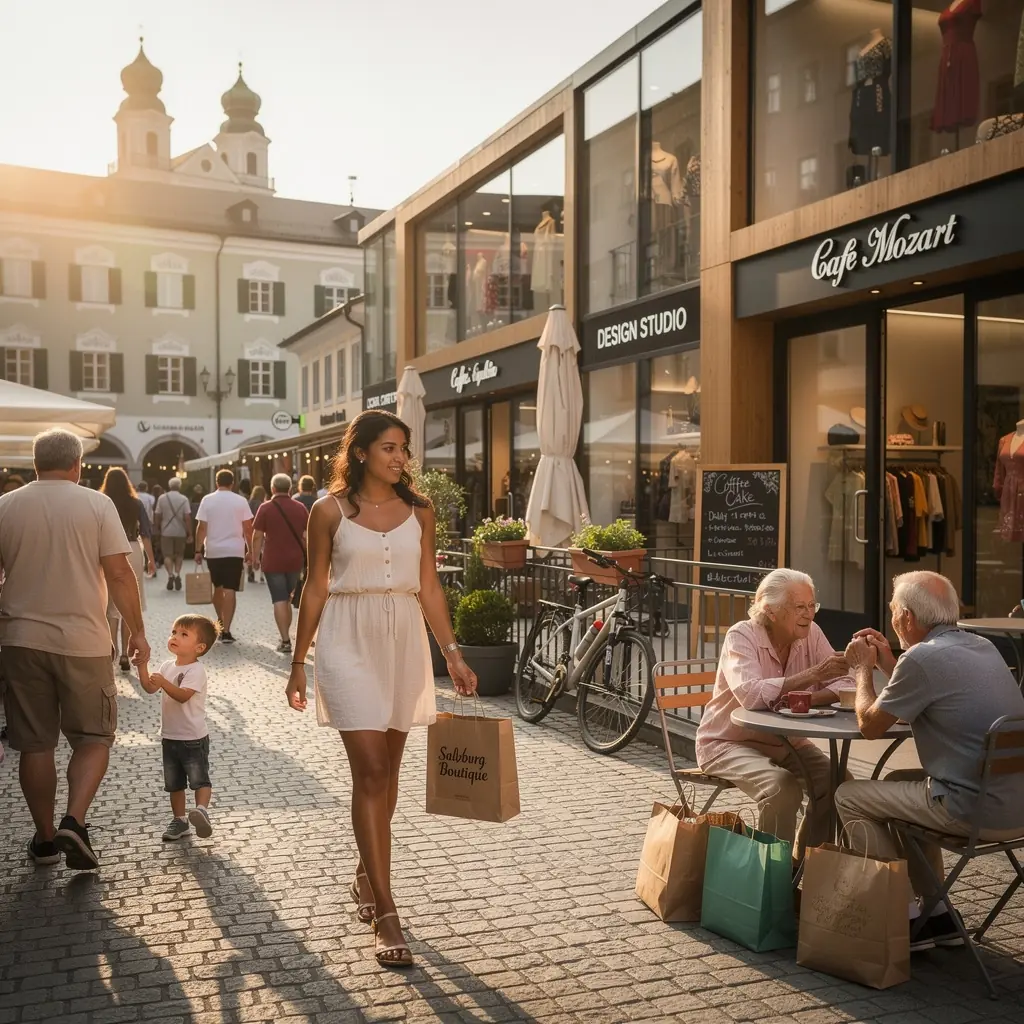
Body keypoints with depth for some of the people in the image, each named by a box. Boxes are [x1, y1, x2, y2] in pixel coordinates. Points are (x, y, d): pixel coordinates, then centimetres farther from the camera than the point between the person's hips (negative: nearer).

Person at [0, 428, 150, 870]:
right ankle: (74, 821, -6)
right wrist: (137, 631, 1)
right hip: (83, 642, -2)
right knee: (94, 737, 11)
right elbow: (119, 574, -8)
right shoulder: (96, 504, -5)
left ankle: (45, 838, 21)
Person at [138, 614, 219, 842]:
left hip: (193, 738, -8)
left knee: (199, 779, -11)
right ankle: (179, 820, 23)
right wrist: (142, 665, -13)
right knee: (173, 783, 15)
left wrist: (163, 683, -43)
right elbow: (149, 688, -1)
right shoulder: (168, 665, 7)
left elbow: (183, 695, -30)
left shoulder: (196, 671, -17)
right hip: (169, 736, 8)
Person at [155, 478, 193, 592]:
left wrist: (158, 528, 18)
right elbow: (187, 517, -10)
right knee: (179, 554, 15)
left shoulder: (162, 498, -2)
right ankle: (177, 574, -1)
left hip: (166, 531, 0)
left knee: (168, 555, 4)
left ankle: (170, 575, -15)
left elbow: (158, 515, 1)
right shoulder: (184, 499, -6)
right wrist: (190, 533, -5)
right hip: (180, 531, 0)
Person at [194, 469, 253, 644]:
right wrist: (250, 550, 7)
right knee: (230, 590, -4)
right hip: (235, 551, -1)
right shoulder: (241, 501, -2)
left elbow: (201, 527, -4)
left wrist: (198, 550, 1)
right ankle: (226, 631, -9)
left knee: (218, 587, 19)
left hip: (213, 551, 2)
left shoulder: (207, 500, -1)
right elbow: (247, 528, -1)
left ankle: (220, 624, 31)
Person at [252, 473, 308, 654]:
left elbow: (257, 536, -7)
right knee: (287, 599, 18)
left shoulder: (266, 508, -6)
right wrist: (306, 557, 15)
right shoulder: (300, 508, 3)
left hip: (273, 561, -3)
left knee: (279, 600, -2)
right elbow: (306, 536, 5)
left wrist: (255, 557, 4)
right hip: (295, 561, 3)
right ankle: (285, 636, 25)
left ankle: (285, 641, -9)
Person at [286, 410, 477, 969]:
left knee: (387, 767, 11)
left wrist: (453, 652, 1)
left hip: (404, 640, 4)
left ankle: (365, 875, 34)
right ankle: (385, 915, -6)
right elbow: (315, 589, 3)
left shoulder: (419, 511, 7)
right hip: (348, 641, -3)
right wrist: (298, 662, 4)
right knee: (370, 769, -9)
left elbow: (428, 586, 8)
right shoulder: (330, 511, -1)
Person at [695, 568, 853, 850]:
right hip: (729, 743, -6)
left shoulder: (811, 634, -4)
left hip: (784, 742, 6)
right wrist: (812, 675, -40)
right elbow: (751, 695, -38)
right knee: (782, 788, -29)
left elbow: (843, 686, -10)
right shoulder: (741, 636, -20)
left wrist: (807, 699, -30)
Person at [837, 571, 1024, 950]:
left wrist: (863, 669, 11)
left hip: (976, 811, -9)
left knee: (850, 796, 8)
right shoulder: (982, 646, 10)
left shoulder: (923, 658, -17)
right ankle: (935, 911, 30)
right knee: (897, 782, 29)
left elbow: (870, 725, -4)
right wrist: (887, 664, 23)